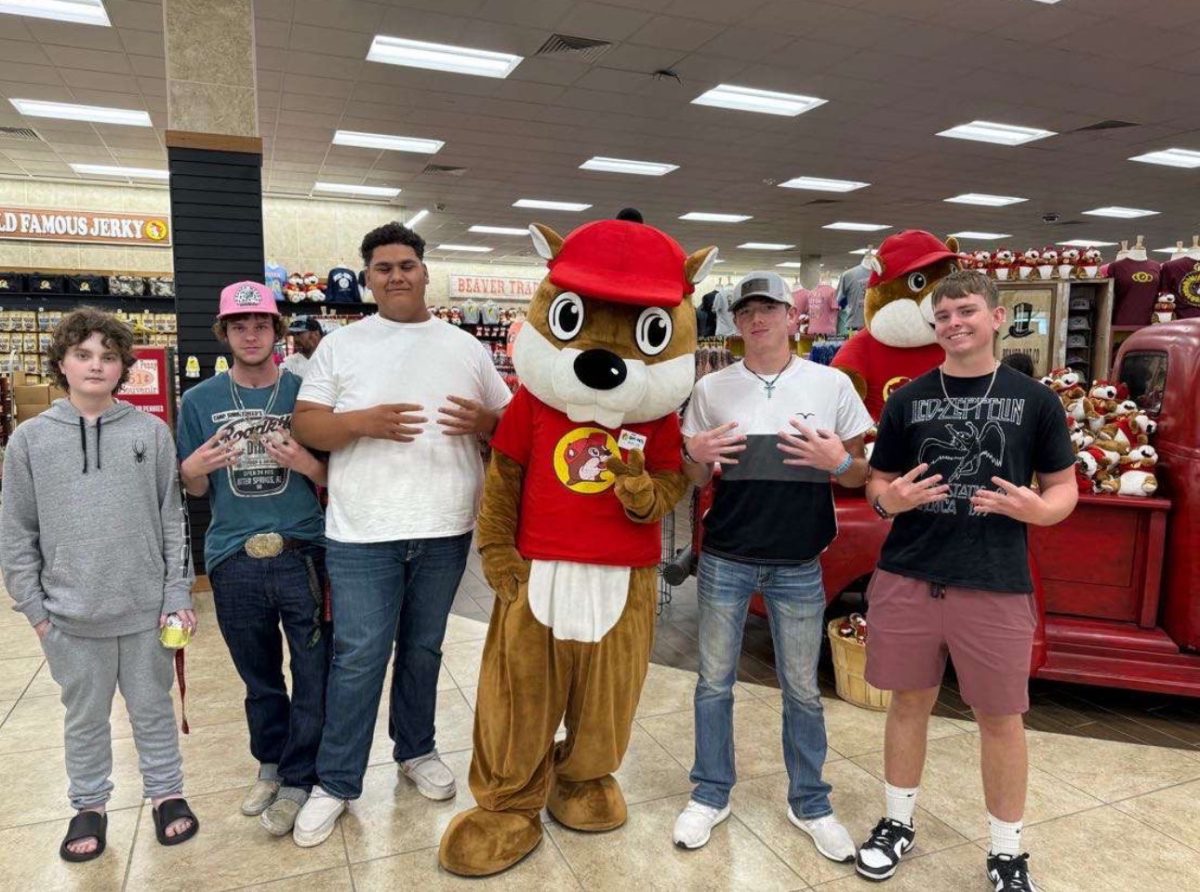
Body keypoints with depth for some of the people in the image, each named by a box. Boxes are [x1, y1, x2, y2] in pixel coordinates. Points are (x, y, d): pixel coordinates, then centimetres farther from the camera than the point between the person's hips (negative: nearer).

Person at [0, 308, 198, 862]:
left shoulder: (151, 431, -2)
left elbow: (173, 520, -1)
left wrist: (178, 594, -3)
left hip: (146, 607, 0)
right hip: (71, 614, 1)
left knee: (153, 708, 14)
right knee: (85, 717, 16)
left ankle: (165, 792, 33)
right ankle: (89, 805, 35)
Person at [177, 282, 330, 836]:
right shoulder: (200, 401, 5)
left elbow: (334, 479, 4)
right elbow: (195, 490, 12)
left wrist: (306, 464, -17)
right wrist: (192, 469, -10)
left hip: (303, 555, -2)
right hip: (234, 561, 2)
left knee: (313, 678, 4)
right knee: (259, 677, 17)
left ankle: (298, 780, 22)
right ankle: (270, 761, 38)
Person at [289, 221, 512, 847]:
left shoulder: (467, 348, 9)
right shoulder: (341, 345, 4)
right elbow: (305, 424, -1)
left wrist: (482, 421, -13)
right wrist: (362, 422, -19)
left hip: (444, 530, 2)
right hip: (363, 534, -2)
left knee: (423, 650, 17)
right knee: (358, 658, 3)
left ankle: (416, 750, 36)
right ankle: (335, 784, 20)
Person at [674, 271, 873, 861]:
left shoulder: (832, 385, -1)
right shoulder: (711, 389, 2)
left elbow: (860, 476, 4)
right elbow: (696, 480, 9)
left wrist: (838, 461, -17)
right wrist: (695, 455, -13)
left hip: (799, 566, 0)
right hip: (725, 561, 1)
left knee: (802, 689, 12)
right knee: (714, 683, 11)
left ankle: (809, 803, 33)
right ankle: (710, 795, 31)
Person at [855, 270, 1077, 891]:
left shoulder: (1035, 399, 2)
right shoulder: (907, 399, 5)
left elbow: (1064, 489, 5)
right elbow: (877, 485, 8)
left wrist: (1037, 508, -17)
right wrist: (890, 500, -15)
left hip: (997, 585, -1)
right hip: (906, 578, 1)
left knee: (1000, 718, 9)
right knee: (910, 702, 13)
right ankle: (898, 822, 33)